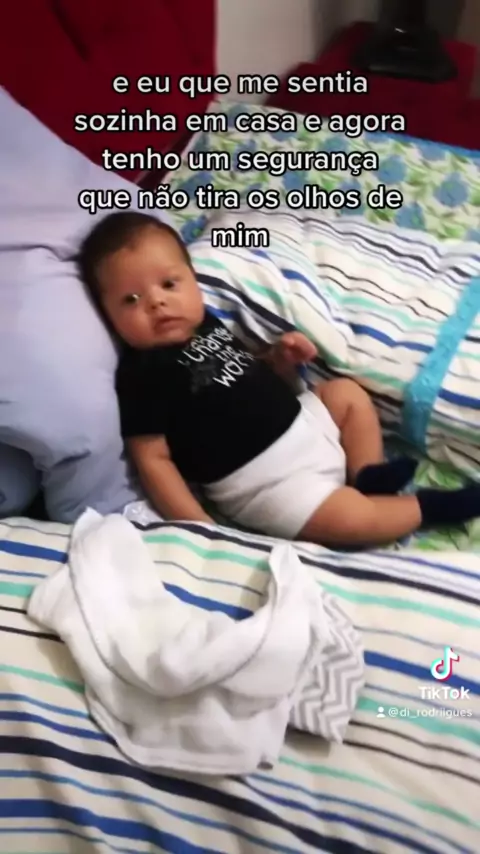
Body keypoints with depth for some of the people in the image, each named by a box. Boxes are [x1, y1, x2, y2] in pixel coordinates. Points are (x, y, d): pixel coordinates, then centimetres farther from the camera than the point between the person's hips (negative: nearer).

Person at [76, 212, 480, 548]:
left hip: (300, 425, 9)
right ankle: (428, 506, 5)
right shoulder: (142, 374, -15)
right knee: (352, 518, -21)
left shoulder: (209, 323, 10)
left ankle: (369, 475, 8)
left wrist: (281, 359, 2)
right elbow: (153, 460, -17)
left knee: (347, 392, 19)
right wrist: (199, 526, -22)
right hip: (261, 482, -9)